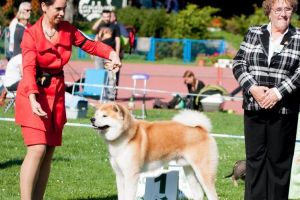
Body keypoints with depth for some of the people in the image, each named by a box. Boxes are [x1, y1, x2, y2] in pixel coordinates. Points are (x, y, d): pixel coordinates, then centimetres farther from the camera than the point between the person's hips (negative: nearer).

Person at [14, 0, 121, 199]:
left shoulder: (67, 30, 5)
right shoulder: (31, 33, -10)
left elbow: (90, 45, 15)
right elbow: (29, 68, -20)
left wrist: (111, 53, -5)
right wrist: (33, 99, -34)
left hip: (57, 94, 6)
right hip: (34, 94, -6)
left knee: (49, 153, 5)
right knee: (37, 149, -17)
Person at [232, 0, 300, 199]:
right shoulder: (253, 33, 9)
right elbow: (238, 63, 5)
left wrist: (278, 92, -16)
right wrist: (252, 87, -10)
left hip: (283, 110, -2)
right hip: (254, 107, 2)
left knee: (279, 159, 2)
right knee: (254, 157, 5)